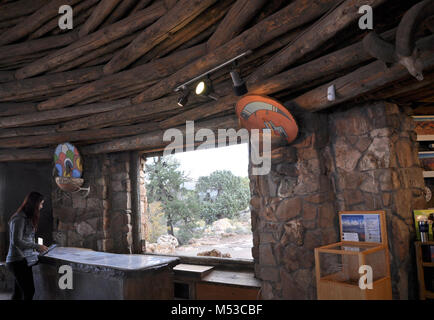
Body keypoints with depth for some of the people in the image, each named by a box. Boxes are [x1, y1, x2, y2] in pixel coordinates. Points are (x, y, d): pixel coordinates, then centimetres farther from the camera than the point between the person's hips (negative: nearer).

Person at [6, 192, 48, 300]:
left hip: (22, 260, 9)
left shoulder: (27, 218, 14)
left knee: (18, 292, 12)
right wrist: (36, 246, -15)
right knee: (29, 291, -10)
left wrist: (36, 247, 8)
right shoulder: (19, 218, -15)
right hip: (19, 261, -9)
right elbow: (16, 241, -19)